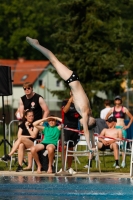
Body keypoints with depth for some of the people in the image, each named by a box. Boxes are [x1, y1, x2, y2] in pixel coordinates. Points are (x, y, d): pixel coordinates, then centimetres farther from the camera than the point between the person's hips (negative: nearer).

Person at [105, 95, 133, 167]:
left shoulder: (124, 109, 1)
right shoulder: (112, 109, 8)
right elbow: (106, 117, 21)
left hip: (122, 128, -3)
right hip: (114, 128, 3)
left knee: (122, 144, -8)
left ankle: (123, 161, -7)